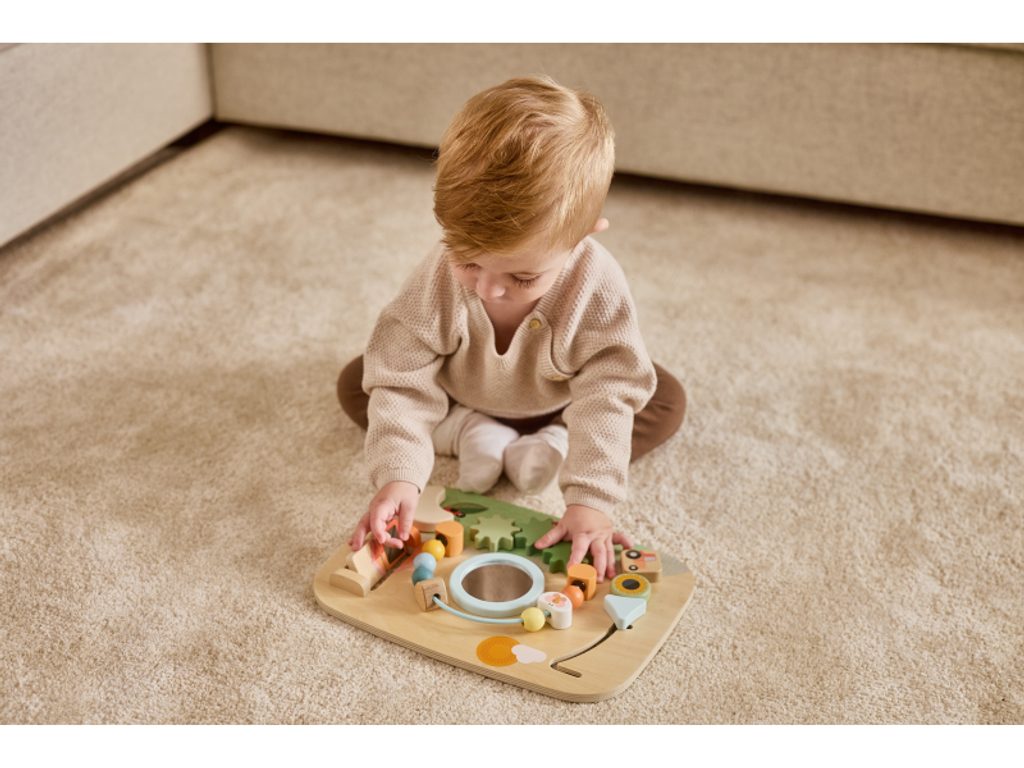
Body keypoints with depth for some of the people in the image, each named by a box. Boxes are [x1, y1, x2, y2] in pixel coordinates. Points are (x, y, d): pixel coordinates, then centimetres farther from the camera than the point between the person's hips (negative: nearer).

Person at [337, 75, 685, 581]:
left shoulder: (598, 288, -37)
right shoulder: (435, 282, -35)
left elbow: (608, 396, -36)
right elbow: (402, 383, -33)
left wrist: (589, 502, -44)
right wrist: (397, 476, -48)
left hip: (557, 406, 0)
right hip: (458, 400, 1)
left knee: (667, 399, -14)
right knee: (354, 382, -13)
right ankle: (471, 436, -18)